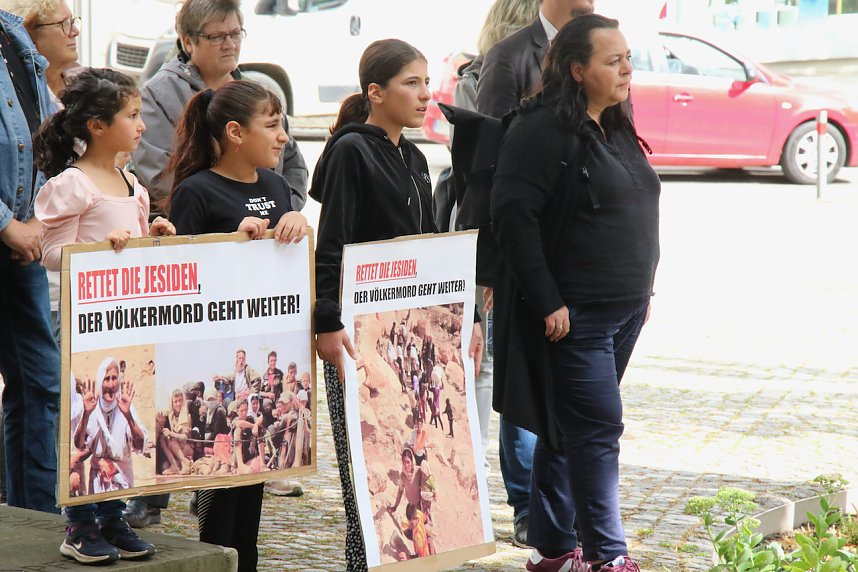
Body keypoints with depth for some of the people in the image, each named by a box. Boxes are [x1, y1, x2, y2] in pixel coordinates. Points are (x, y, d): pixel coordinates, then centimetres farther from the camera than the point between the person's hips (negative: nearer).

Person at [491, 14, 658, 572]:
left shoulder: (616, 128, 13)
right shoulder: (542, 130, -15)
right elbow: (514, 215, -20)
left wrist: (642, 291, 16)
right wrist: (547, 303, -20)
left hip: (623, 310, 8)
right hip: (572, 315, -8)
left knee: (566, 428, 14)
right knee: (598, 427, -7)